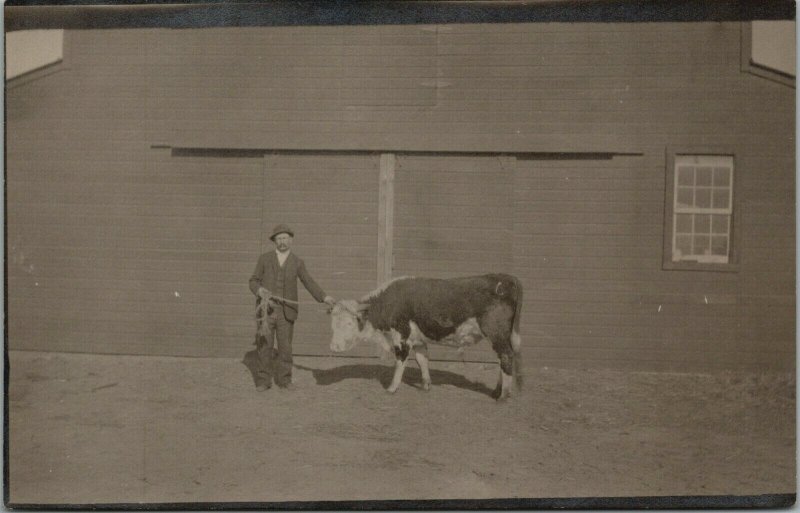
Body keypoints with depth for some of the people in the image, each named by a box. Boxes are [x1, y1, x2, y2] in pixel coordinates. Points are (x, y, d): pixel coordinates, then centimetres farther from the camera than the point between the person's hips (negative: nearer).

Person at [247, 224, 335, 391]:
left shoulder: (297, 262, 3)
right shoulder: (265, 258, 2)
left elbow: (310, 283, -2)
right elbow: (253, 281, 3)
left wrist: (325, 297, -16)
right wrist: (259, 290, -20)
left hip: (286, 312, 1)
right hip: (265, 309, 0)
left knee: (285, 347, 5)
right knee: (264, 347, 1)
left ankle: (284, 380, 18)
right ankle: (263, 381, 12)